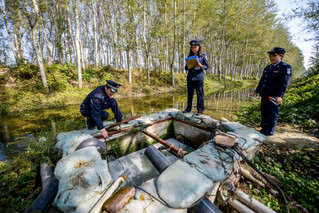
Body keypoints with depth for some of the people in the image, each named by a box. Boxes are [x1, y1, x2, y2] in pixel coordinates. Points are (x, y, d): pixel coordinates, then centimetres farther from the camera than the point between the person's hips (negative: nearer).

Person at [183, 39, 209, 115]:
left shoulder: (203, 55, 4)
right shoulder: (190, 56, 14)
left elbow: (206, 66, 3)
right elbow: (186, 68, 13)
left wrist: (201, 66, -16)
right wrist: (188, 67, -9)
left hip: (199, 77, -3)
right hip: (190, 77, 4)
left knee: (199, 93, -1)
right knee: (189, 93, 8)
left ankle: (200, 109, 10)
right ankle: (188, 108, 19)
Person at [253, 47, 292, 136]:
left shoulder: (285, 67, -5)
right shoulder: (268, 67, 17)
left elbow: (284, 83, -14)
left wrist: (279, 96, -24)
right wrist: (257, 90, 20)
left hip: (274, 97, -7)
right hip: (264, 95, 7)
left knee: (272, 114, 1)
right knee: (264, 113, 14)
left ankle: (269, 131, 13)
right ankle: (264, 129, 27)